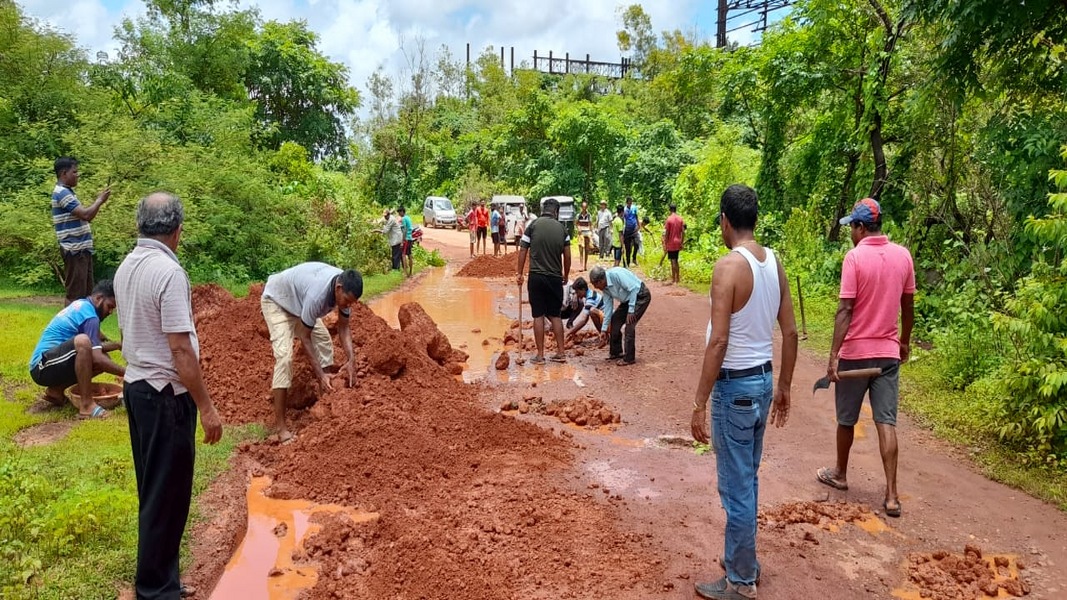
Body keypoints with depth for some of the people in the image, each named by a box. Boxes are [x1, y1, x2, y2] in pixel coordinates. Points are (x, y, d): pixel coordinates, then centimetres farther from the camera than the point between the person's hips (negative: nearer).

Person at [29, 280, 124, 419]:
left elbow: (94, 347, 23)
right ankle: (86, 405, -32)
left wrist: (119, 345, 14)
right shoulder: (89, 315, -16)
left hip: (49, 366, 10)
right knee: (82, 341, -35)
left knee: (105, 360, 4)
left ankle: (56, 390, 10)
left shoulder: (81, 305, 13)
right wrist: (126, 373, -21)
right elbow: (97, 358, -25)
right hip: (43, 366, -10)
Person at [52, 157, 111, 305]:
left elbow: (85, 216, 20)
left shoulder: (67, 192, 18)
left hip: (82, 249, 10)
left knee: (86, 291, 15)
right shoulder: (62, 193, -13)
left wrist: (98, 199, 11)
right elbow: (85, 214, -21)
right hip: (75, 250, -10)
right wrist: (100, 200, -6)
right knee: (75, 293, -7)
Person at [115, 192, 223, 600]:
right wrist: (206, 406, -19)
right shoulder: (169, 271, -22)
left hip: (136, 385, 9)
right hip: (166, 393, -9)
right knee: (167, 490, 2)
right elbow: (180, 348, -24)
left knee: (152, 484, 21)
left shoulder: (126, 267, 6)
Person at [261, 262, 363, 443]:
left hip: (298, 300, 8)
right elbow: (304, 336, -31)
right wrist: (320, 374, -31)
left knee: (324, 340, 8)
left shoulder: (345, 288, -20)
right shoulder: (317, 294, -42)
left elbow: (343, 327, -10)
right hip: (276, 300, -8)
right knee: (284, 355, -21)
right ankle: (280, 425, -20)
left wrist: (351, 359, -23)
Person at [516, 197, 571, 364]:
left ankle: (540, 355, 5)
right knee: (555, 315, 13)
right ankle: (560, 352, 14)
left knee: (538, 316, 2)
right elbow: (567, 256, 6)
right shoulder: (562, 228, 3)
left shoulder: (533, 225, -3)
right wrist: (566, 275, 20)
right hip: (555, 278, 2)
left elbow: (523, 251, -3)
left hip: (536, 277, -2)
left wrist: (520, 273, 5)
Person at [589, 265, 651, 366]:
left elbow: (634, 289, -29)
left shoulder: (616, 274, -30)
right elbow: (608, 307, 3)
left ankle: (629, 358, -10)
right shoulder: (605, 287, -3)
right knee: (615, 321, 6)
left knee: (629, 324, -17)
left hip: (641, 296, -9)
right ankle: (615, 353, 20)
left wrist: (631, 311, -26)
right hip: (628, 299, 9)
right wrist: (604, 328, 4)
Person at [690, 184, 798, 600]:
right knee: (747, 478, 22)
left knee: (736, 487, 4)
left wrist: (700, 403, -18)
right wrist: (783, 387, 19)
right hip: (763, 379, 9)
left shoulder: (729, 266, -19)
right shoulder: (774, 262, 5)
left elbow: (719, 341, -23)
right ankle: (744, 561, 37)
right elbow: (790, 332, 9)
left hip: (735, 384, -8)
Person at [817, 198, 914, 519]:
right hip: (888, 352, 4)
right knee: (886, 423, 4)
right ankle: (891, 495, 2)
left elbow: (845, 310, -18)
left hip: (855, 352, -4)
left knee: (846, 419, 14)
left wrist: (834, 354, -16)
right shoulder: (903, 255, 2)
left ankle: (840, 474, 32)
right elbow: (908, 306, 10)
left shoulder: (855, 256, -14)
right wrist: (905, 342, 24)